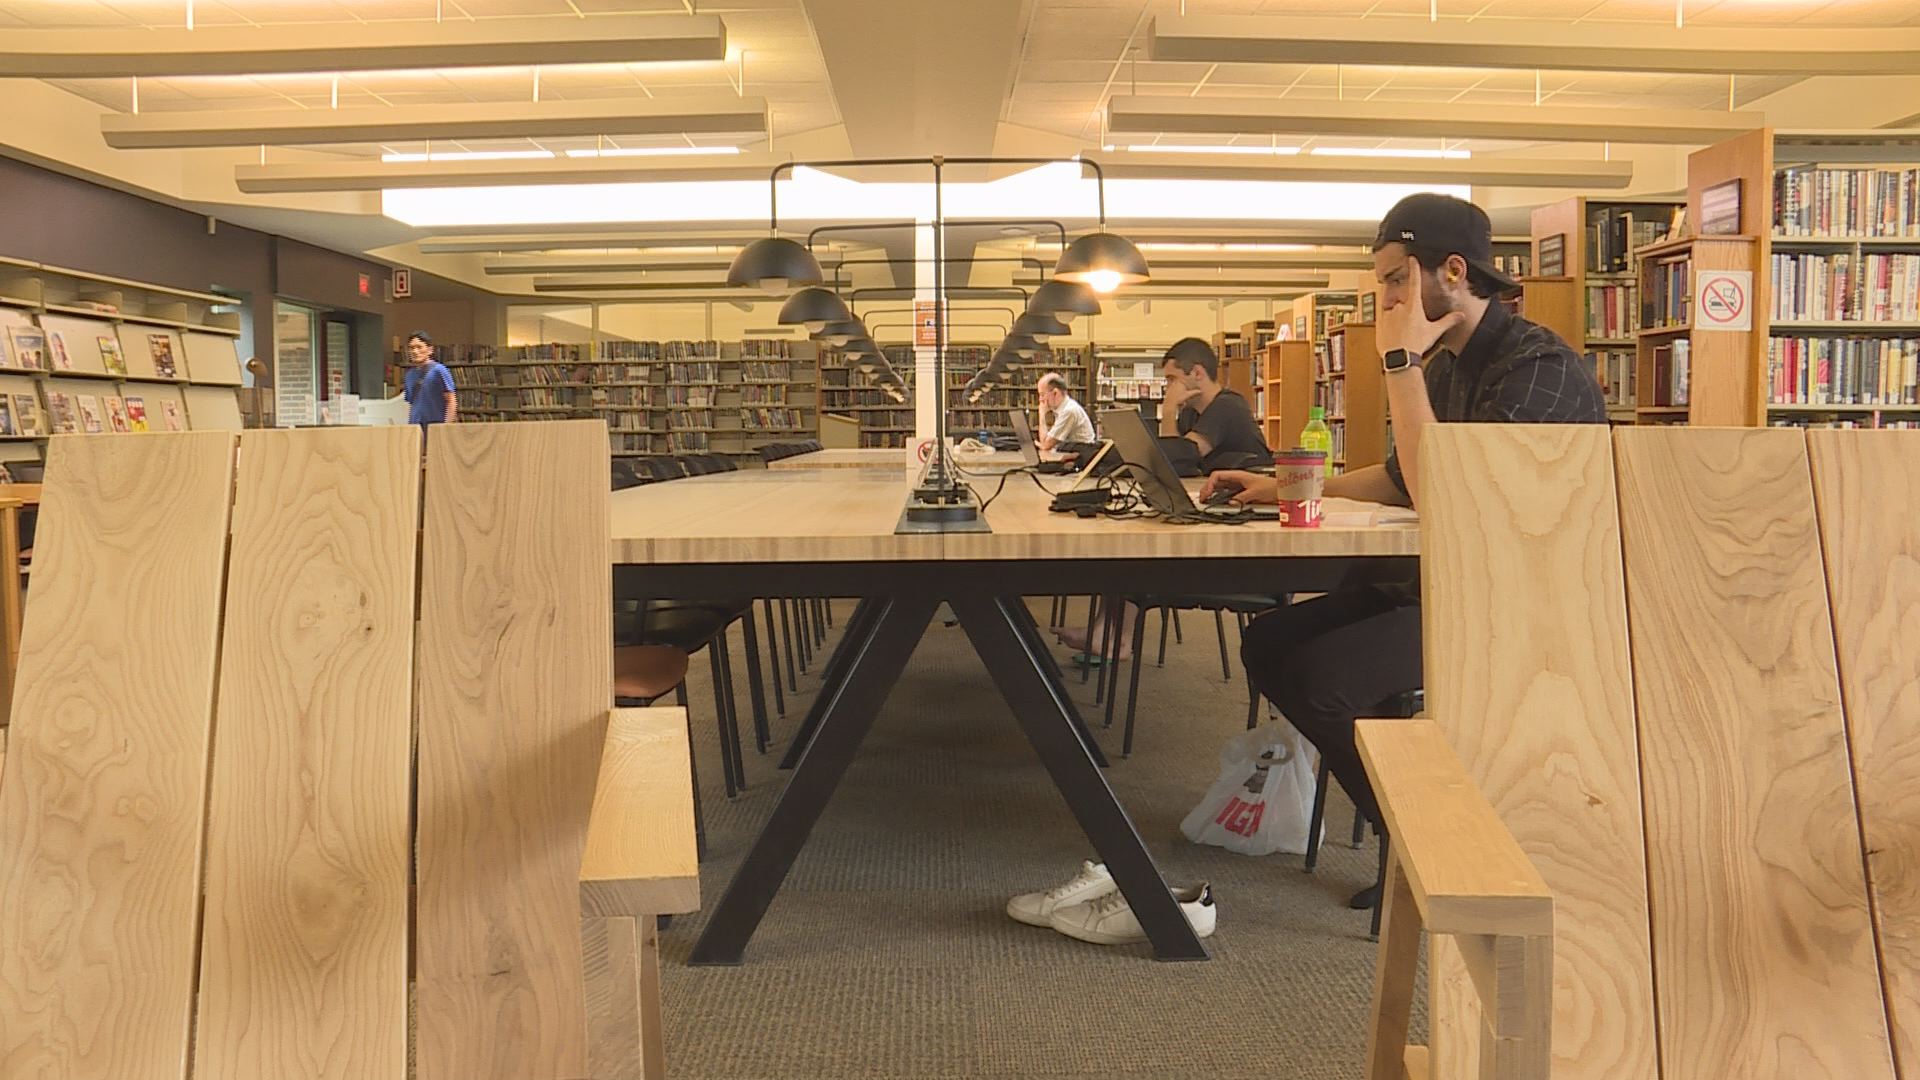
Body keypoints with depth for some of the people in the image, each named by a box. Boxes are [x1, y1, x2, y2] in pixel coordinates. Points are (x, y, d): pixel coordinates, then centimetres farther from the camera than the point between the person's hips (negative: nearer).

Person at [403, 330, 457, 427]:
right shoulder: (410, 374, 13)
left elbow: (451, 401, -7)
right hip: (415, 426, 6)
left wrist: (447, 425, -14)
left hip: (436, 424, -6)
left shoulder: (439, 370, -5)